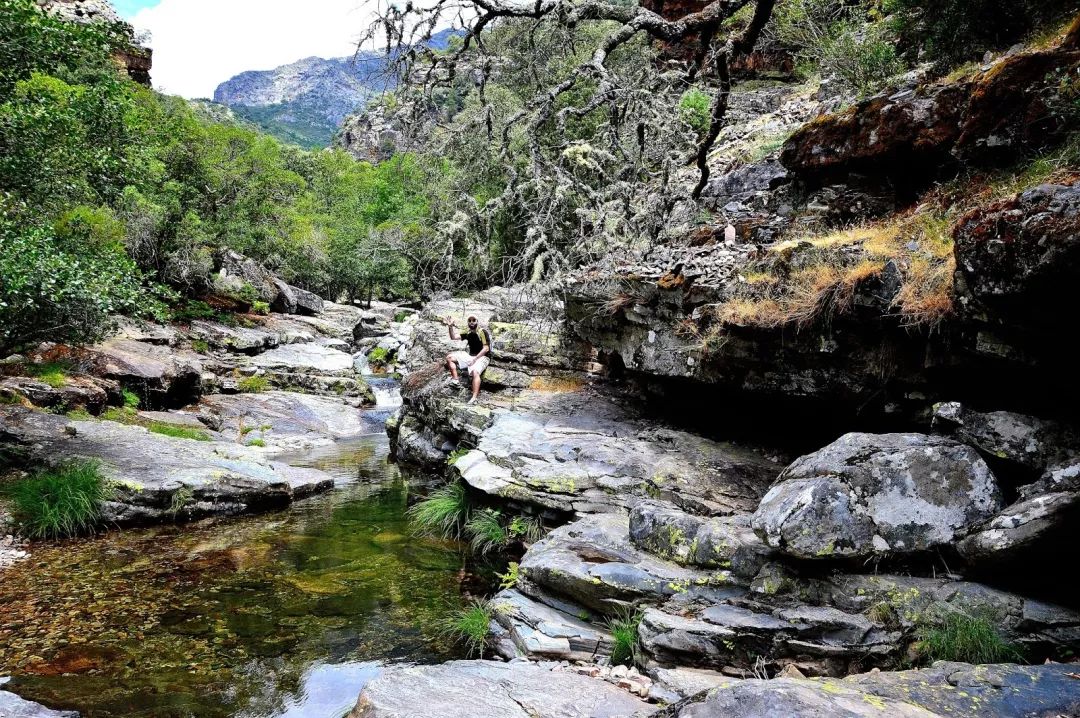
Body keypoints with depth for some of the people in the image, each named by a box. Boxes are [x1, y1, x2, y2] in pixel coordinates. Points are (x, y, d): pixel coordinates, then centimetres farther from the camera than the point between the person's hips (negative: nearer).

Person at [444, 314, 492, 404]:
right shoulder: (468, 333, 9)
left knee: (475, 372, -37)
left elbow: (486, 348, -15)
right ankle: (455, 380, -7)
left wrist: (475, 359, -20)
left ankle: (474, 398, -50)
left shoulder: (483, 332, -10)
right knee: (450, 357, 2)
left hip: (481, 357, -8)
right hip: (470, 355, 8)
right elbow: (454, 337, 11)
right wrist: (451, 327, -6)